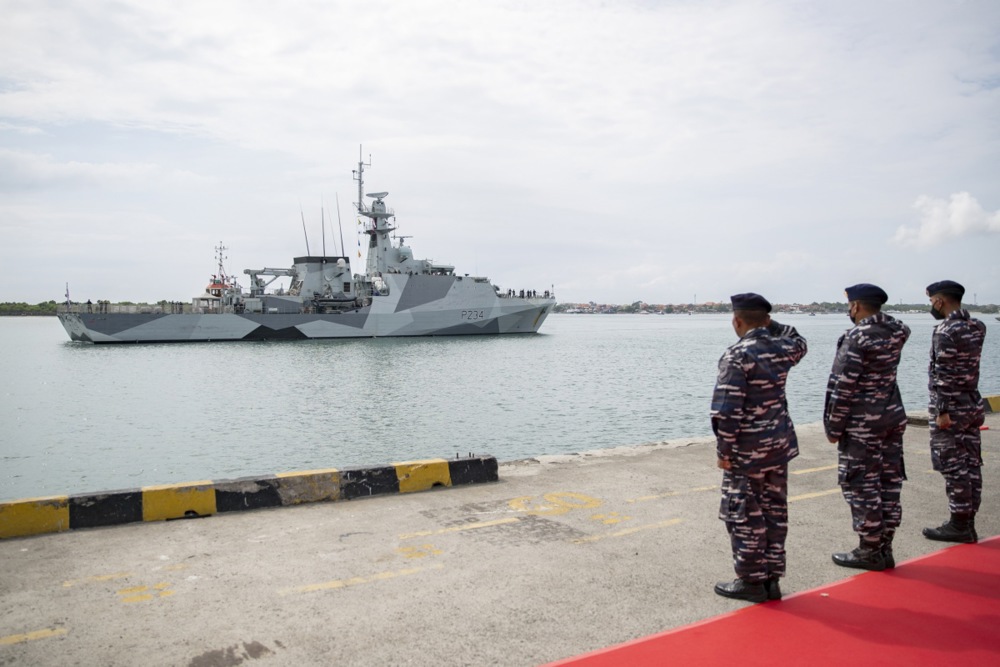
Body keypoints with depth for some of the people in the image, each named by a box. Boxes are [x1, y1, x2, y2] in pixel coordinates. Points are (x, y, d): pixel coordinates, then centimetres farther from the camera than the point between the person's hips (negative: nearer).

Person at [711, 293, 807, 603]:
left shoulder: (737, 355, -18)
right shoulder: (782, 348, 2)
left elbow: (728, 409, -21)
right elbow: (800, 344, 29)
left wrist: (724, 451, -12)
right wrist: (771, 324, 19)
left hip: (748, 450, -7)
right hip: (780, 444, 7)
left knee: (744, 515, 4)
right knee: (775, 511, 14)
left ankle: (752, 580, 12)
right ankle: (772, 578, 23)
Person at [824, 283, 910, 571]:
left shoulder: (855, 338, -17)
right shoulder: (896, 332, 3)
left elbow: (843, 387, -17)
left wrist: (834, 427, -10)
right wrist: (878, 314, 11)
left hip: (863, 423, -8)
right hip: (893, 416, 8)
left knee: (861, 486, 1)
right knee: (890, 482, 11)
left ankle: (869, 551, 8)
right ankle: (884, 549, 20)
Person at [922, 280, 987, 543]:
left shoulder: (945, 331, -17)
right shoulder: (976, 327, 8)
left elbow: (944, 375, -20)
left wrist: (943, 411, -19)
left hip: (951, 406, -9)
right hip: (973, 404, 9)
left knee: (953, 467, -3)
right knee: (971, 465, 11)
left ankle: (959, 526, 2)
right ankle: (968, 524, 18)